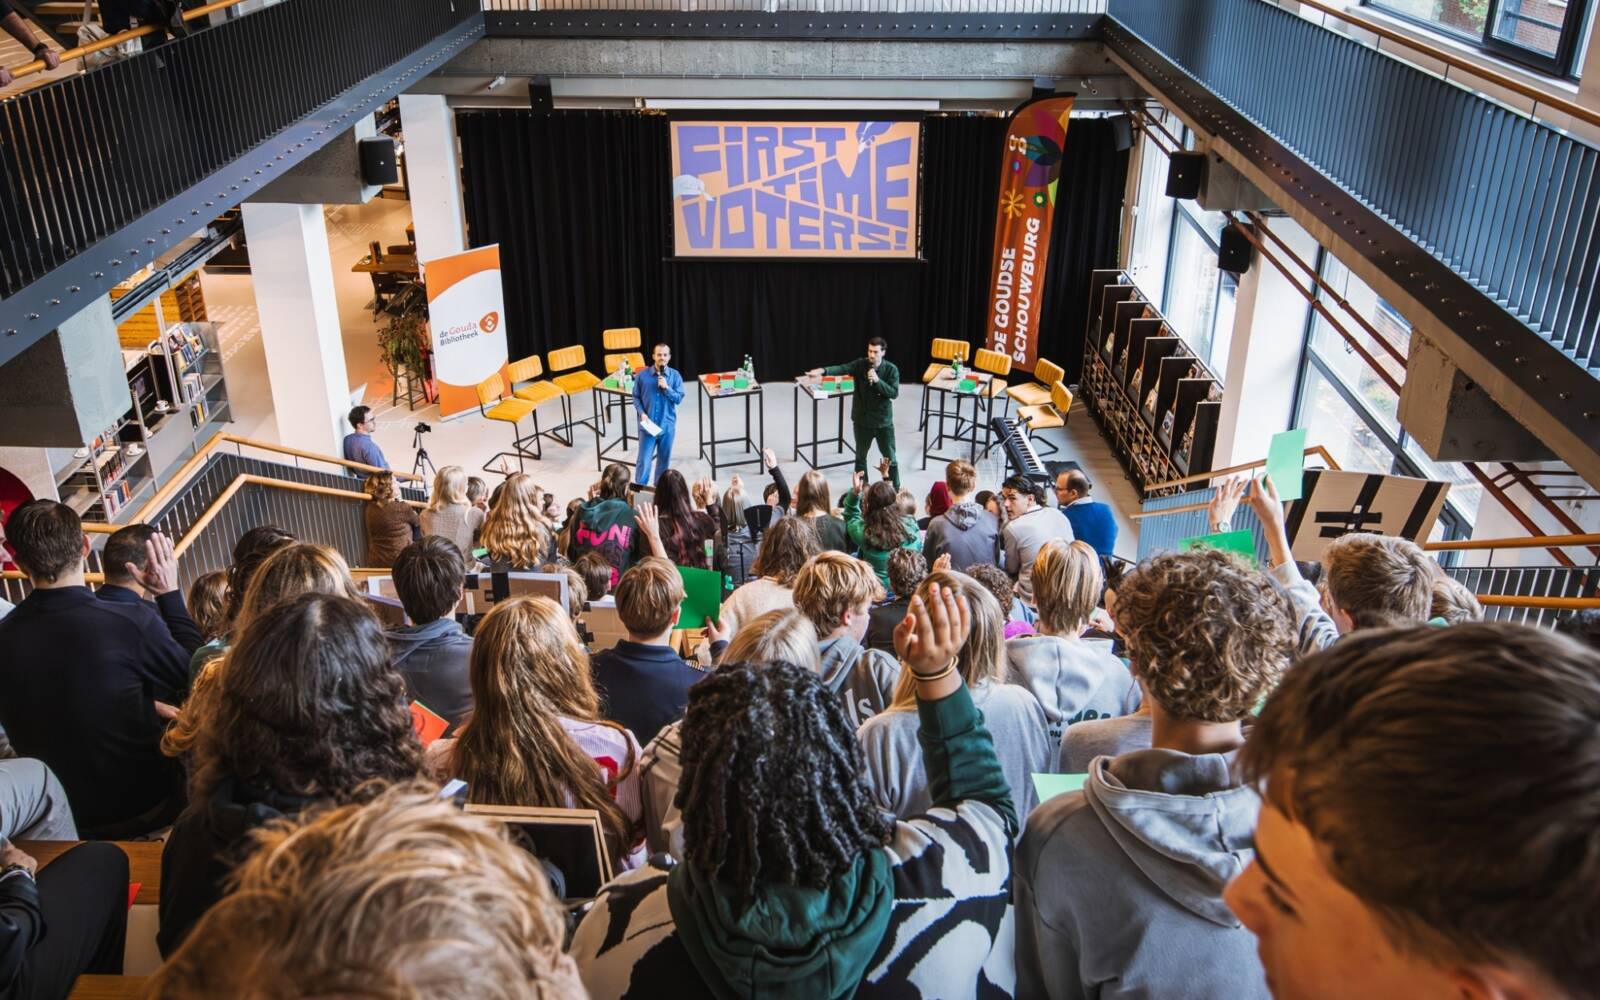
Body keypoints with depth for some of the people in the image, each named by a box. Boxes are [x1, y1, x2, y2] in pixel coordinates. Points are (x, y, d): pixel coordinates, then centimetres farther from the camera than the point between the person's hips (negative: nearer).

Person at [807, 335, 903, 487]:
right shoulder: (860, 365, -9)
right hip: (862, 420, 2)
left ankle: (895, 490, 22)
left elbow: (894, 393, -17)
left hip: (883, 421, -2)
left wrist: (877, 380, -29)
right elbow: (842, 368, -25)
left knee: (890, 458, 7)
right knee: (860, 456, 17)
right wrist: (823, 371, -44)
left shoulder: (891, 369, -10)